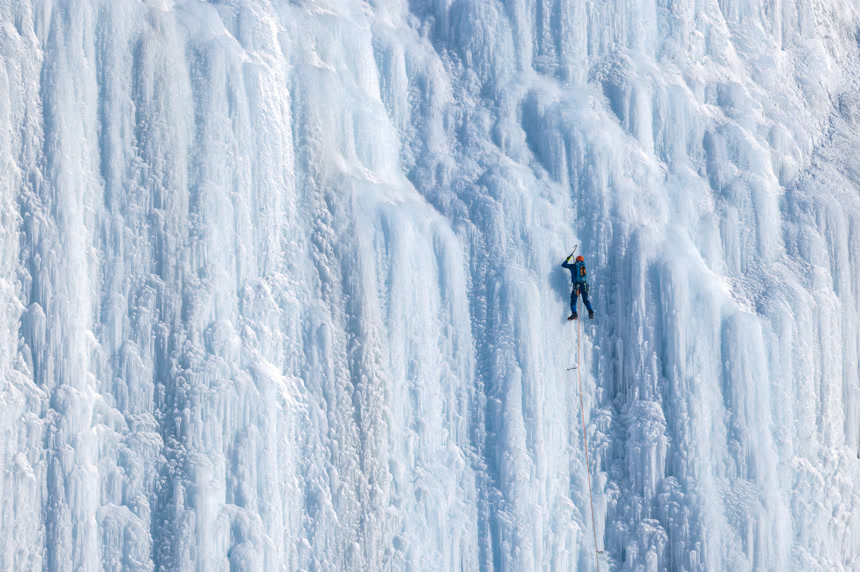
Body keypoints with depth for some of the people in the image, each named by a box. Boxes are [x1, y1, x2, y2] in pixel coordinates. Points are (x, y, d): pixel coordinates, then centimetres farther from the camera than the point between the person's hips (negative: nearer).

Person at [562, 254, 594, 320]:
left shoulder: (573, 266, 3)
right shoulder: (583, 266, 13)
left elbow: (563, 265, 12)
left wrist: (568, 259, 29)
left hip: (577, 285, -3)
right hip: (584, 285, 4)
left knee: (573, 301, 0)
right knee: (586, 300, 15)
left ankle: (574, 314, -20)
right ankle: (590, 312, -4)